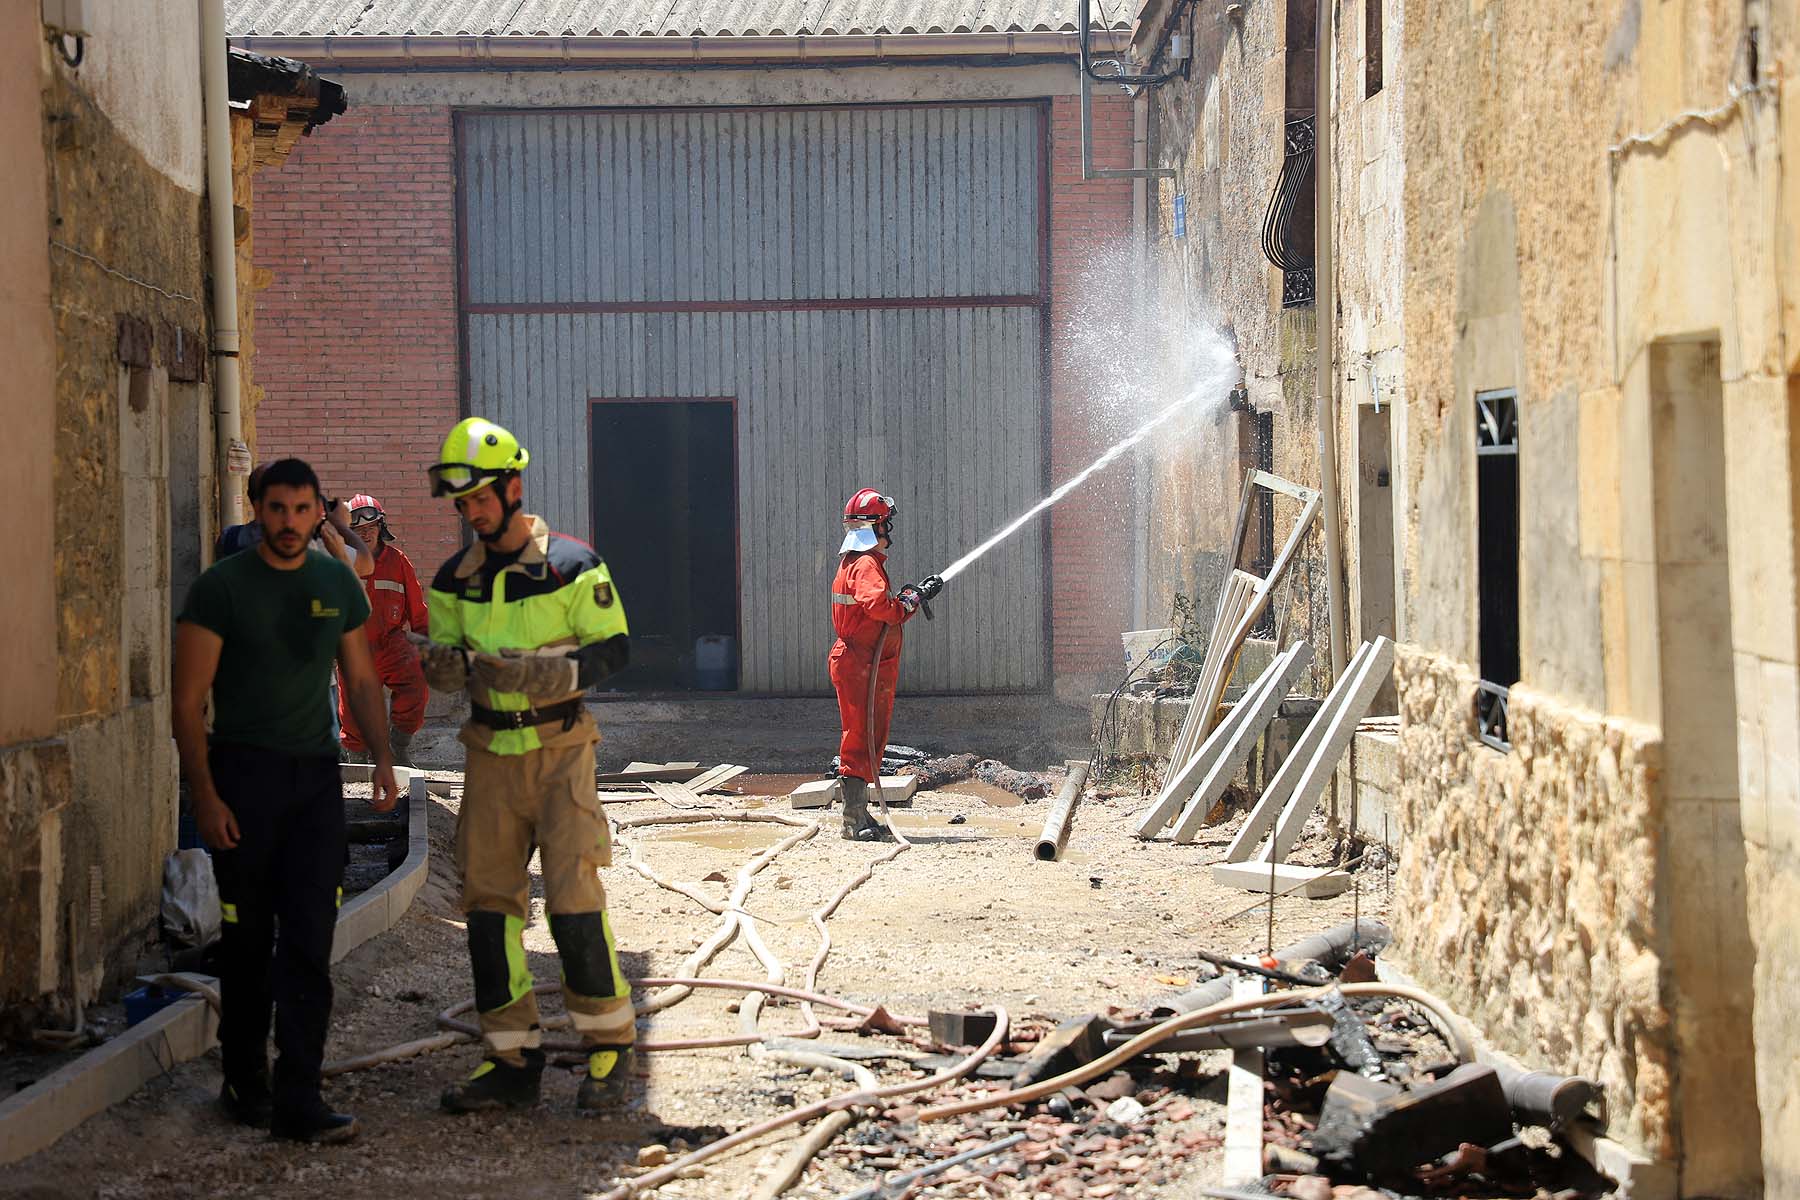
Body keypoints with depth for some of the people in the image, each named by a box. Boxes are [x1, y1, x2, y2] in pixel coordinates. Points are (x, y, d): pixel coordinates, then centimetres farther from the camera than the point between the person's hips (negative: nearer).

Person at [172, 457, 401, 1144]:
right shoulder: (222, 587, -5)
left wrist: (383, 757, 5)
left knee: (309, 941, -4)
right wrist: (203, 793, -13)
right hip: (243, 776, -3)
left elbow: (361, 679, 18)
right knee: (249, 939, 5)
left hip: (315, 776, 3)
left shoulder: (337, 584, 9)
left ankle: (298, 1102, -6)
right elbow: (188, 701, -6)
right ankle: (244, 1083, 22)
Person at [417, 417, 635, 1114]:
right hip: (490, 754, 5)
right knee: (487, 900, 3)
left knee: (573, 899, -9)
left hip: (558, 750, -5)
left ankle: (609, 1044, 4)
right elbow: (442, 658, 10)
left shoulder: (572, 566, -6)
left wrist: (543, 675, -22)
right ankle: (512, 1059, 10)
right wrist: (445, 663, -16)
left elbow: (613, 649, -7)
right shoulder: (455, 579, 9)